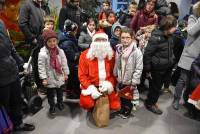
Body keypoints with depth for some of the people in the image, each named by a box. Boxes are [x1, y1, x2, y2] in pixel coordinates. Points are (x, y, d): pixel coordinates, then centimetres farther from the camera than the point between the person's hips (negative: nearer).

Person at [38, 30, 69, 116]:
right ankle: (52, 106, 35)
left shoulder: (60, 51, -7)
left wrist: (66, 74, 4)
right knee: (50, 94, 14)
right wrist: (44, 78, -16)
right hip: (50, 79, -3)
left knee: (60, 92, 22)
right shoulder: (42, 53, -18)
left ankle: (60, 102, 46)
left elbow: (64, 63, 1)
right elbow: (41, 67, -15)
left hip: (60, 77, 3)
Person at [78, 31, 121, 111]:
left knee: (116, 106, -9)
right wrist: (91, 88, -18)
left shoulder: (112, 55, -1)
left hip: (107, 87, 2)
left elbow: (114, 73, 2)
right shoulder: (85, 55, -7)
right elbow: (82, 75, -7)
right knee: (86, 104, -25)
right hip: (91, 86, -2)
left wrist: (109, 84, -17)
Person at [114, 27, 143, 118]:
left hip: (130, 81, -5)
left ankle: (127, 111, 39)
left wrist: (134, 82, -18)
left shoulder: (137, 52, -21)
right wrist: (116, 75, 10)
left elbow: (139, 69, -20)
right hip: (121, 79, 5)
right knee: (121, 96, 22)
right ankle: (122, 109, 45)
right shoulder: (118, 49, -3)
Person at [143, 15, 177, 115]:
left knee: (158, 86, 21)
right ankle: (150, 104, 31)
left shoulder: (169, 36, 2)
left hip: (166, 67, 8)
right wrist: (147, 69, -17)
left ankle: (152, 101, 41)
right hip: (157, 68, -8)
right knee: (155, 87, 9)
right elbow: (147, 54, -22)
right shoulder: (156, 37, -24)